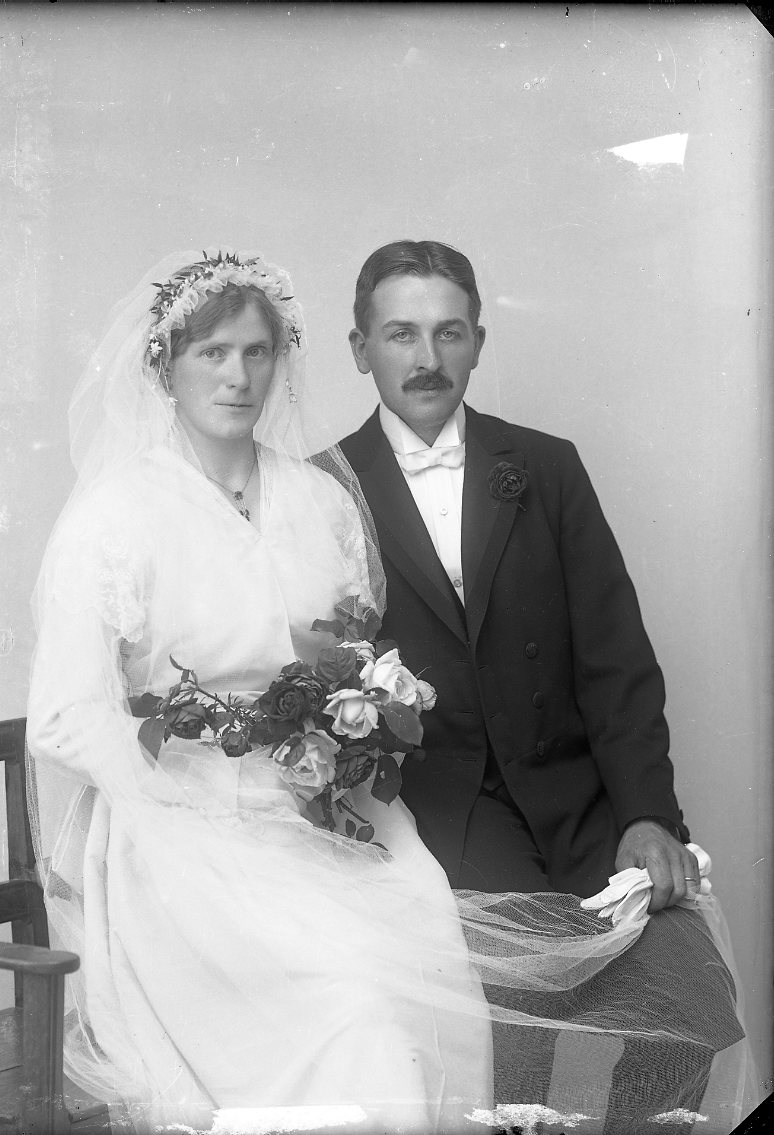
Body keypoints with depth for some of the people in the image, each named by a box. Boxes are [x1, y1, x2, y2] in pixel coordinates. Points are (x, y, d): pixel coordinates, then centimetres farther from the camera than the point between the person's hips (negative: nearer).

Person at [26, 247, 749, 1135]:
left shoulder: (322, 496, 11)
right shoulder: (111, 513, -4)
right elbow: (68, 717, -10)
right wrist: (204, 814, -15)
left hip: (326, 820, 4)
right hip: (181, 838, -4)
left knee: (436, 972, -22)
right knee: (353, 995, -27)